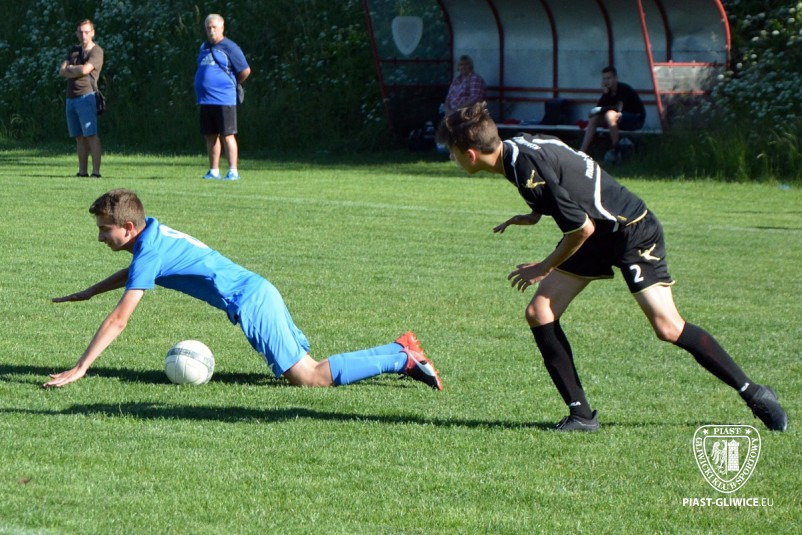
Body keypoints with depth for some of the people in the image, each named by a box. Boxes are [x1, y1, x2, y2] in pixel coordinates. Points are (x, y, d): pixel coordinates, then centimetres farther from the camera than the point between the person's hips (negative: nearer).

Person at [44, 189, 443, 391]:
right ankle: (400, 352, 12)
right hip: (258, 292, 9)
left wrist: (79, 369, -18)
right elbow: (134, 273, 38)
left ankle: (403, 359, -12)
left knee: (308, 378, -13)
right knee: (304, 367, 10)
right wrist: (88, 293, 44)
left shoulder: (149, 254, -15)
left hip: (250, 303, -9)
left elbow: (118, 320, -19)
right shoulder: (153, 235, 12)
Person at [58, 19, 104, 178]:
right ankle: (82, 171, 8)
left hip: (86, 96, -7)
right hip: (70, 98, 7)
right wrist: (78, 71, -7)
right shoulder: (74, 50, 19)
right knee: (79, 137, 7)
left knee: (91, 135, -13)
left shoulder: (96, 51, -2)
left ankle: (96, 171, -18)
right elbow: (62, 72, 9)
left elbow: (85, 70, -17)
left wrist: (71, 69, 1)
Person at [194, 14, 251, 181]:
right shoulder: (204, 48, 15)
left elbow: (245, 71, -6)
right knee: (210, 136, 9)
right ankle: (214, 171, 16)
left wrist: (232, 84, 6)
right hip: (205, 99, 7)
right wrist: (202, 87, 16)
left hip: (223, 99, -7)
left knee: (227, 135, -7)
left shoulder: (229, 48, -6)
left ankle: (233, 171, -6)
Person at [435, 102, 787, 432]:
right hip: (597, 231, 10)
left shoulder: (528, 167, -30)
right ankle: (580, 414, 1)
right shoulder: (517, 150, -2)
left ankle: (753, 393, 0)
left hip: (633, 231, -10)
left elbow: (582, 229, -25)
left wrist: (545, 268, -12)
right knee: (539, 312, -3)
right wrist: (524, 218, 19)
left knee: (667, 327, -15)